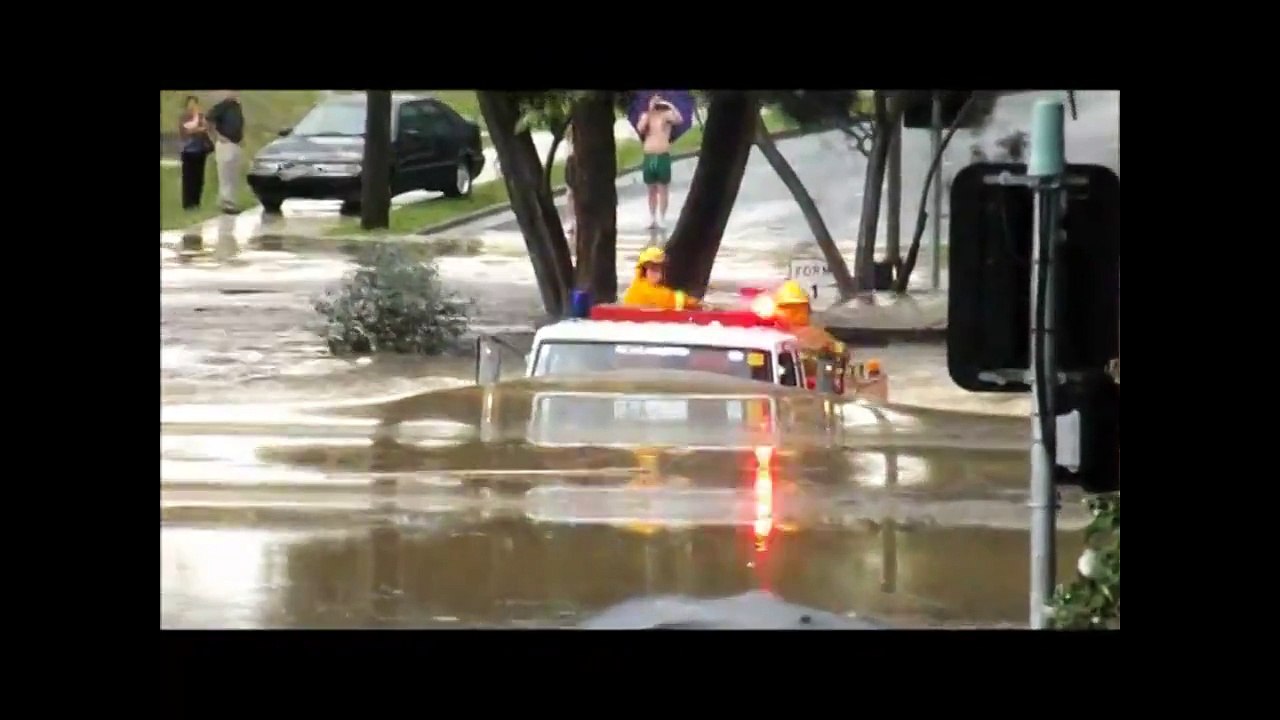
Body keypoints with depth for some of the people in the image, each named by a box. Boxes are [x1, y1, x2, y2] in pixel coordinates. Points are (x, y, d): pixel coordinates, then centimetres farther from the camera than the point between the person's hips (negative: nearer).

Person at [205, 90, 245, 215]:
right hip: (225, 144, -8)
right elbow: (208, 119, -16)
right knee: (225, 176, -8)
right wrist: (217, 135, -14)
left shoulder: (237, 106, 12)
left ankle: (230, 202, 16)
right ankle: (227, 203, -8)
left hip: (236, 144, 8)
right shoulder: (222, 106, -12)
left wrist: (241, 135, 14)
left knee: (233, 176, 11)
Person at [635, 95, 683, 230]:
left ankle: (662, 218, -1)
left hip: (663, 156, -4)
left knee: (663, 188, -2)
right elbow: (640, 129, -6)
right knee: (652, 189, 8)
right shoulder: (646, 116, 12)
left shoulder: (666, 115, 1)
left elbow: (679, 120, -17)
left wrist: (670, 106, -21)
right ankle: (652, 218, 13)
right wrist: (649, 112, -6)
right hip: (649, 157, 4)